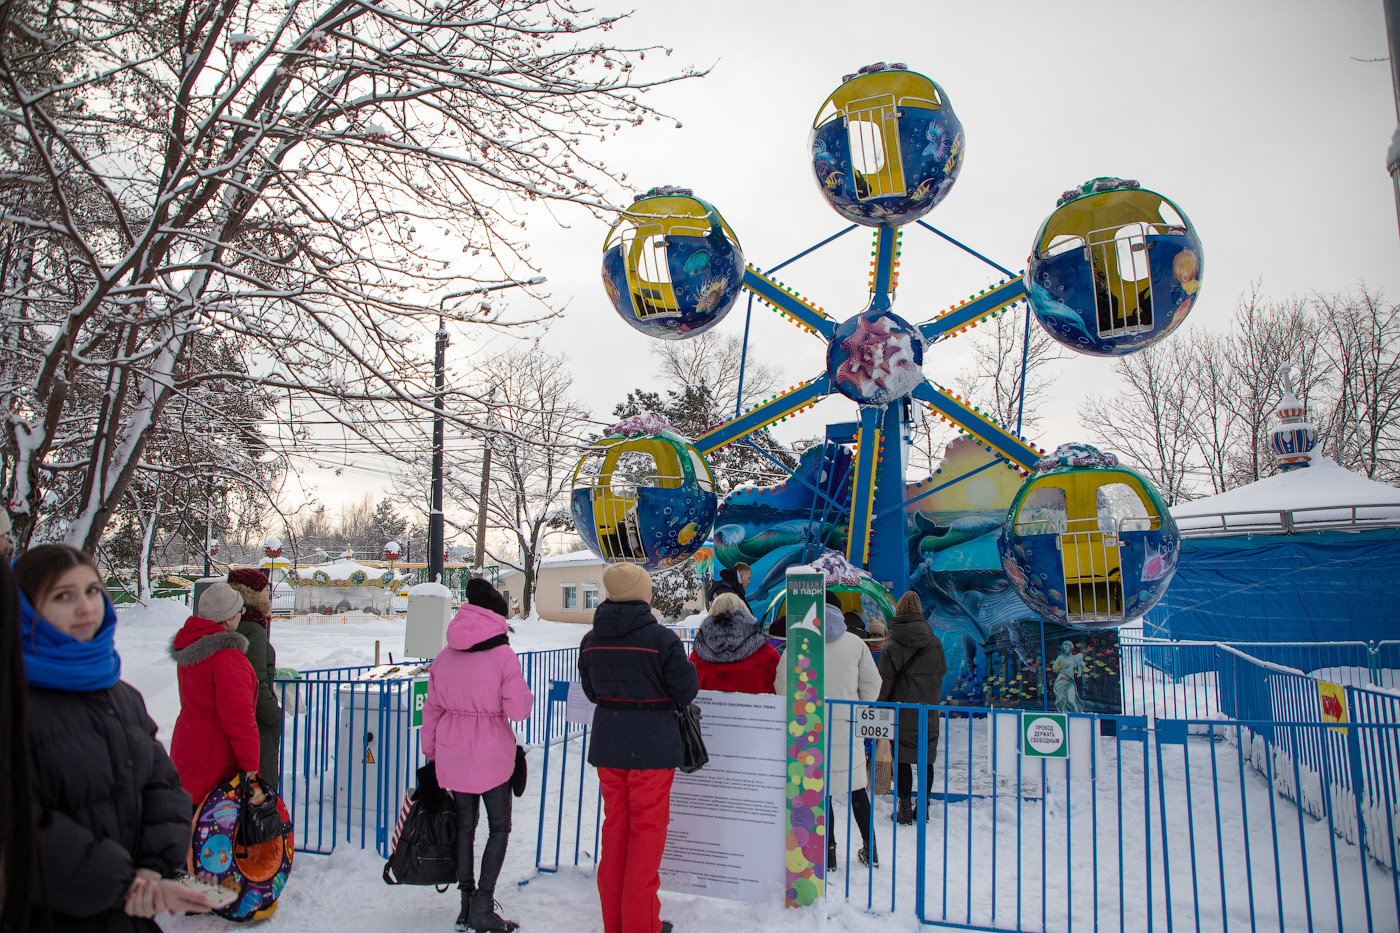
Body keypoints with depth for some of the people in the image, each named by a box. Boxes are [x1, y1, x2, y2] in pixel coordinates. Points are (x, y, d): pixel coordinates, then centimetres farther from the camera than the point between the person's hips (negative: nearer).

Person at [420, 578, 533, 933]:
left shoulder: (444, 656, 2)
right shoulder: (503, 655, -14)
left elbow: (432, 708, 8)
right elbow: (518, 709, -16)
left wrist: (430, 751, 18)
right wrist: (527, 696, 6)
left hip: (452, 754, 5)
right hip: (491, 755, -5)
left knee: (465, 825, 16)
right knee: (499, 826, 9)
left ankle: (467, 902, 23)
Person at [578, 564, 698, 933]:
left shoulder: (592, 639, 1)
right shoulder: (661, 638, -17)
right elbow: (686, 690, -9)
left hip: (607, 746, 5)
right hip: (651, 748, -5)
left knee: (615, 826, 16)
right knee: (647, 830, 7)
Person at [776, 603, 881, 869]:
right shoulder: (855, 643, 2)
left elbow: (782, 686, -6)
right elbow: (872, 684, 6)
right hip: (848, 726, 3)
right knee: (856, 787, 15)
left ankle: (828, 851, 10)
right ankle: (869, 849, 24)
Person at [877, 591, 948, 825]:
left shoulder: (892, 645, -8)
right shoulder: (934, 642, 1)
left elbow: (885, 681, -8)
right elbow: (942, 671, 12)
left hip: (901, 711, -3)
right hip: (929, 711, 3)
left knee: (903, 759, 3)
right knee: (926, 759, 11)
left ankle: (905, 808, 5)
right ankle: (923, 807, 19)